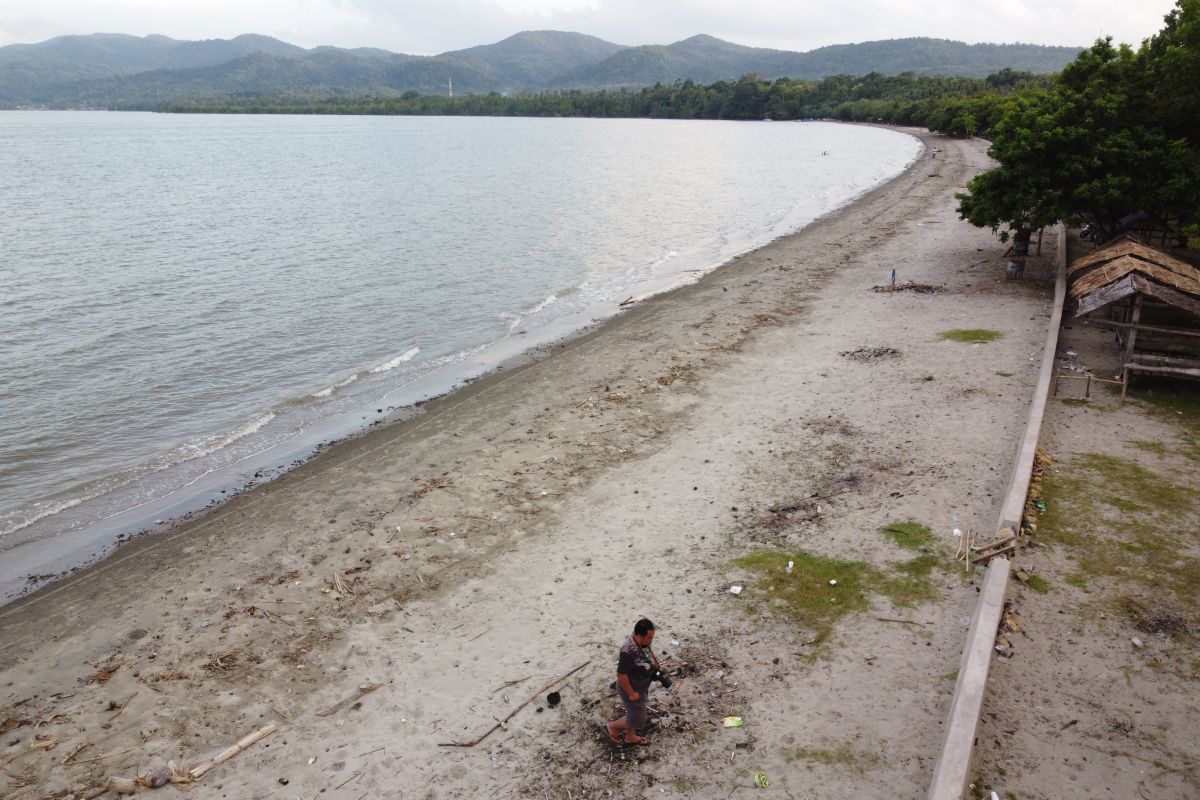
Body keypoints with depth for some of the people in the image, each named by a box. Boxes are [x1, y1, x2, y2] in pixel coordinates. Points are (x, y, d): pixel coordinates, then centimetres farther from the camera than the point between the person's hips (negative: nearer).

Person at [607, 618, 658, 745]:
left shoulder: (643, 642, -12)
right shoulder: (628, 652, -39)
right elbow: (621, 675, -30)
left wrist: (653, 660, -3)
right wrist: (631, 693, -20)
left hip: (642, 686, 8)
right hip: (632, 689, -8)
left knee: (634, 713, 26)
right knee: (638, 720, 8)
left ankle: (630, 737, 49)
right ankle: (613, 726, 31)